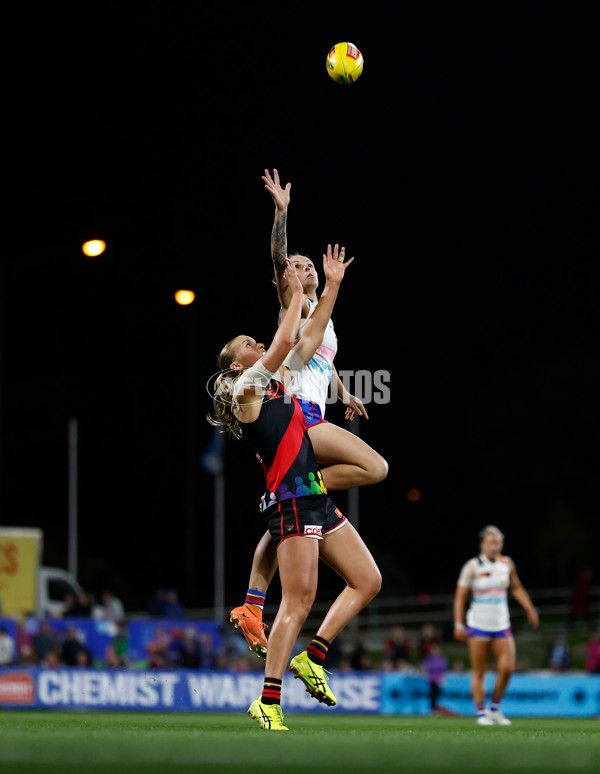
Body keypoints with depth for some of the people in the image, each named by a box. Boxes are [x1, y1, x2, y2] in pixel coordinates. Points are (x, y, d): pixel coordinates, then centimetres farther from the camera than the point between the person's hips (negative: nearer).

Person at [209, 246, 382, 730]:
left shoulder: (277, 382, 21)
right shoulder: (247, 387, -2)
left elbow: (309, 339, 25)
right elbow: (286, 339, -11)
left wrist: (332, 286, 22)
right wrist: (298, 293, 2)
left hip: (316, 499, 9)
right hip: (291, 500, -9)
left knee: (368, 580, 7)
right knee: (300, 599, -14)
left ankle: (312, 657, 11)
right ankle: (269, 702, -14)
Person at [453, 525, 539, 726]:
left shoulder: (507, 564, 6)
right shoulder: (472, 566, -6)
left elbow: (516, 588, 20)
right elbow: (460, 596, -5)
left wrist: (529, 609, 9)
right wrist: (458, 624, -10)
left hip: (502, 625, 4)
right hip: (478, 625, -4)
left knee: (507, 668, -7)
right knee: (479, 672, -3)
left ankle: (495, 709, 10)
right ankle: (481, 713, 6)